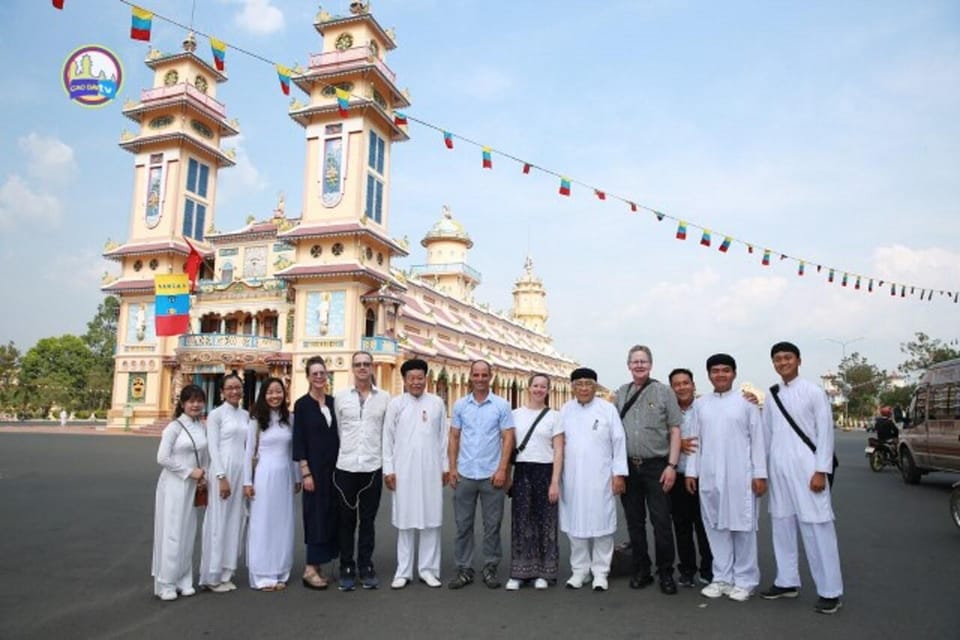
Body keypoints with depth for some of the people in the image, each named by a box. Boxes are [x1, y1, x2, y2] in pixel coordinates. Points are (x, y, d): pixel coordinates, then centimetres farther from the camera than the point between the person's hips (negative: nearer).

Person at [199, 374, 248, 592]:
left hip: (241, 471, 6)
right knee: (218, 521, 1)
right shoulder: (216, 414, -4)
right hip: (223, 470, -6)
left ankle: (225, 573, 19)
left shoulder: (246, 415, 12)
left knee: (235, 521, 9)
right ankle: (212, 576, 12)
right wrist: (222, 477, -16)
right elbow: (213, 447, -9)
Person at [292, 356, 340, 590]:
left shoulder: (333, 402, 8)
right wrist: (305, 472, -14)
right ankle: (311, 569, 7)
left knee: (331, 514, 8)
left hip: (334, 466, 5)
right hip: (314, 467, -5)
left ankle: (318, 564, 19)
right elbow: (299, 440, -9)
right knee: (316, 514, -2)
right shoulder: (302, 404, -6)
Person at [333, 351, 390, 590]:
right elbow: (336, 431, 7)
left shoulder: (385, 398, 2)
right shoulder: (340, 397, 3)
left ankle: (366, 568, 21)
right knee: (346, 520, 9)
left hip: (373, 467, 0)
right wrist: (343, 453, 6)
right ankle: (347, 569, 20)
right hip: (345, 467, 0)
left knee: (368, 520, 9)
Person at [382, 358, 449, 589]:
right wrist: (388, 469, -3)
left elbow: (443, 437, 7)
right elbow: (388, 439, 1)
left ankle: (428, 569, 16)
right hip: (404, 470, -1)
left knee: (431, 519, 5)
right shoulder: (395, 404, 1)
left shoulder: (437, 403, 4)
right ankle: (403, 571, 15)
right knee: (405, 520, 6)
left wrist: (445, 466, 5)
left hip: (431, 469, 1)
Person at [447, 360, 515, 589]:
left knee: (492, 525, 7)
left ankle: (490, 568, 19)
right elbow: (454, 437, 7)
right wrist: (452, 468, 0)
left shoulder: (501, 405, -1)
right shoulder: (460, 405, 5)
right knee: (463, 524, 7)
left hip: (491, 474, -2)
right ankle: (464, 569, 17)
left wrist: (502, 469, -10)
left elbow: (508, 438, -2)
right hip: (464, 474, 2)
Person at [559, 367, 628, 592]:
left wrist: (619, 474, -6)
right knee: (575, 524, 8)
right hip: (572, 478, 3)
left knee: (601, 523, 3)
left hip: (600, 478, -2)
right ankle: (579, 570, 20)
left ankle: (600, 572, 15)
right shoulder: (565, 410, 8)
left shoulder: (608, 409, -1)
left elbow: (619, 442, -2)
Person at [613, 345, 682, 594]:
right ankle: (641, 571, 22)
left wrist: (672, 465, -10)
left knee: (661, 522, -1)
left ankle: (666, 573, 13)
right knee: (634, 522, 10)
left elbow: (675, 431, -3)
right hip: (628, 466, 3)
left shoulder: (663, 391, 0)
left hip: (656, 466, -3)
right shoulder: (620, 394, 10)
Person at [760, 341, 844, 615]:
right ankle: (787, 581, 23)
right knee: (782, 525, 11)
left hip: (806, 469, -5)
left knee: (816, 528, -3)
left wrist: (821, 471, -11)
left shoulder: (813, 392, -3)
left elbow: (825, 432, -6)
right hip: (778, 469, 5)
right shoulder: (771, 397, 10)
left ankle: (830, 591, 6)